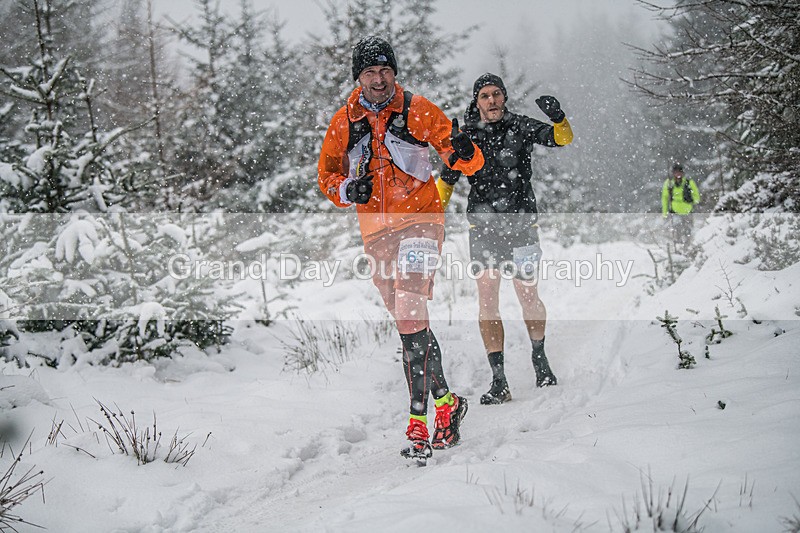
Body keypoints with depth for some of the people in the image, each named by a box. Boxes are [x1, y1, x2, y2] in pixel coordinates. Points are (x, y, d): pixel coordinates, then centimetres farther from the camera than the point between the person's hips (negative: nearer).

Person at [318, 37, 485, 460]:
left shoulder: (416, 110, -3)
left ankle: (419, 419, -20)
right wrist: (348, 190, -8)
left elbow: (470, 162, -5)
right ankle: (445, 401, 25)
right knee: (409, 323, 10)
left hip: (420, 220, -4)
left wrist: (463, 152, -29)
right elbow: (327, 177, 15)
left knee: (411, 315, -19)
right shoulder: (343, 124, 5)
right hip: (377, 232, 4)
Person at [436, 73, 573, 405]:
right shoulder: (466, 137, 6)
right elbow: (447, 180, 13)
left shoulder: (521, 127, 3)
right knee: (487, 302, -6)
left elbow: (562, 139, -8)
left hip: (521, 222, -1)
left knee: (528, 297, 2)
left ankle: (539, 358, 30)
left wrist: (558, 118, -28)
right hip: (483, 226, 1)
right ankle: (499, 382, -3)